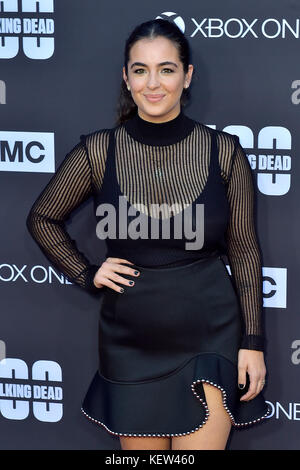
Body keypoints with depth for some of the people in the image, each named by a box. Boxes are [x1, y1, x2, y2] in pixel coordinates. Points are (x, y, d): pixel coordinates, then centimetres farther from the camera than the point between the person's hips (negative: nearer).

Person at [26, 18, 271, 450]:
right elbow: (42, 218, 12)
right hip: (131, 344, 1)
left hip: (209, 337, -1)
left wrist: (253, 342, -1)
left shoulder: (224, 151, -4)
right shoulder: (98, 151, -3)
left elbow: (244, 252, 1)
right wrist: (86, 275, 1)